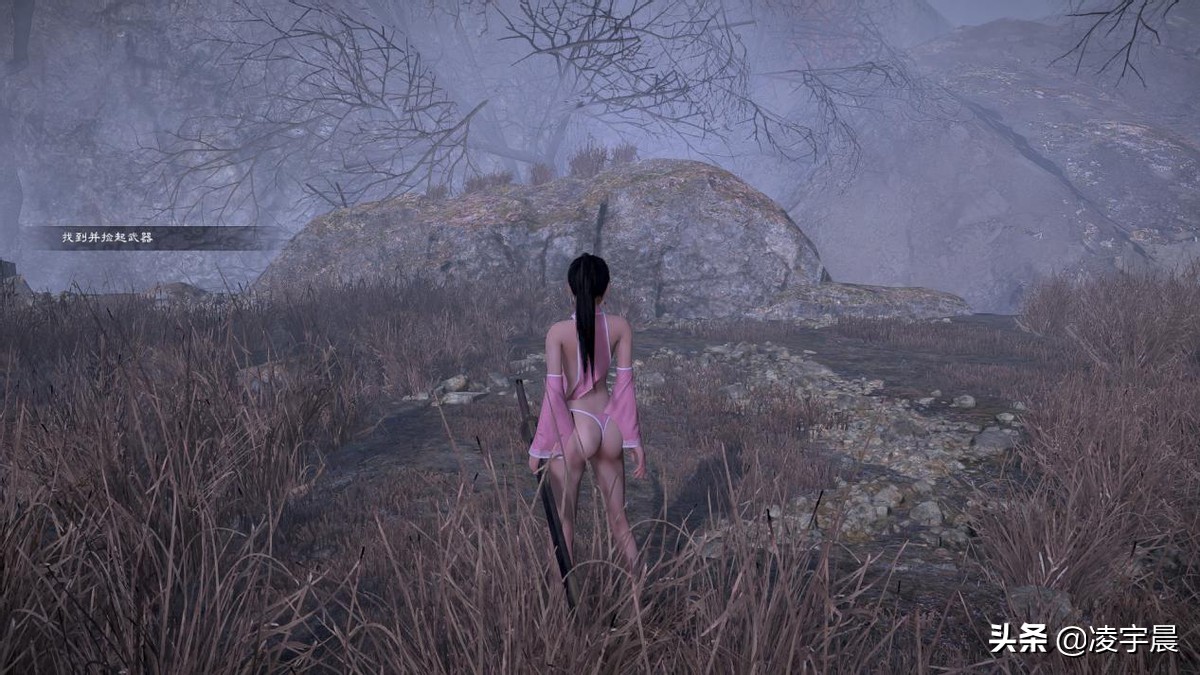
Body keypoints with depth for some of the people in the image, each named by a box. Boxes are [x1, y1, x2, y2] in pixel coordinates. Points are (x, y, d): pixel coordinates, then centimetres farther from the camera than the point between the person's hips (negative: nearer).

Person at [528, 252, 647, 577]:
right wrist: (634, 440, 6)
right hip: (610, 427, 4)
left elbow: (554, 393, -12)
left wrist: (539, 447, -4)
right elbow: (625, 384, -2)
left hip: (576, 429, -4)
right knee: (618, 518, 18)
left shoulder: (558, 331, -13)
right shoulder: (620, 327, -4)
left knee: (564, 521, 13)